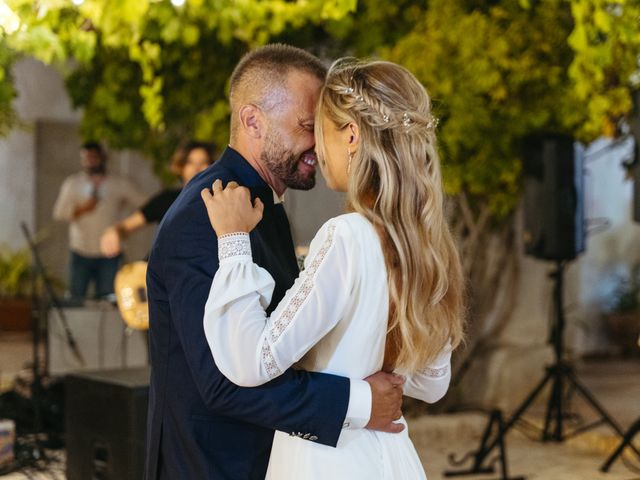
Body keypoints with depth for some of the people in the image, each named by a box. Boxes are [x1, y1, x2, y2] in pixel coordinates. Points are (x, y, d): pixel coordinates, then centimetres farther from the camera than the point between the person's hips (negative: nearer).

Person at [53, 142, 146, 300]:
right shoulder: (72, 183, 11)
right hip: (81, 253, 1)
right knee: (76, 298, 0)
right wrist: (81, 209, -10)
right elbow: (59, 213, 4)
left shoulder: (120, 184, 7)